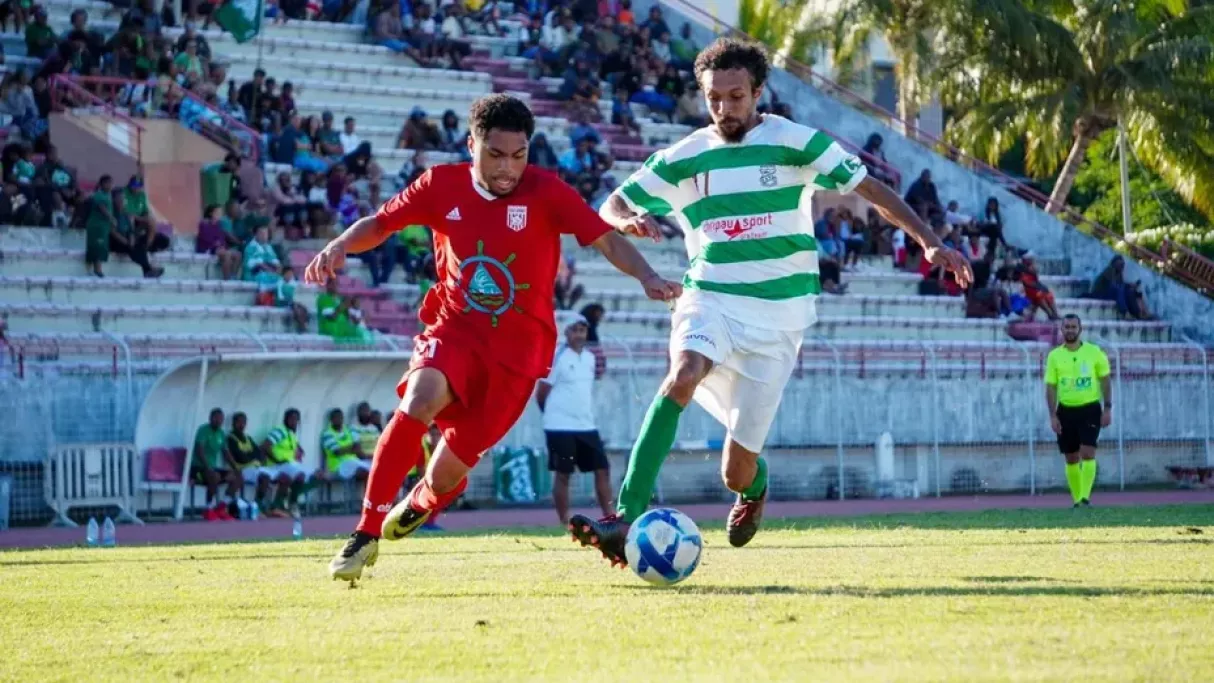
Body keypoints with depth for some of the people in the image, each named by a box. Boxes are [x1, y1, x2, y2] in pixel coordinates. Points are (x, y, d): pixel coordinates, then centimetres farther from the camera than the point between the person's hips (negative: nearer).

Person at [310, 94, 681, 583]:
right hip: (454, 329, 1)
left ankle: (420, 503, 40)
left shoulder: (545, 193, -11)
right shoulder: (442, 186, -3)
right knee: (419, 402, -33)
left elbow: (605, 239, -17)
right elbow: (380, 224, 7)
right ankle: (367, 534, -22)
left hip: (517, 348, -1)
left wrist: (646, 276, -35)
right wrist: (339, 247, -13)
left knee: (443, 479, -2)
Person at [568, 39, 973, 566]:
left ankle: (753, 487, 39)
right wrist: (629, 221, -14)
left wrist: (930, 242, -10)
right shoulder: (684, 158, 5)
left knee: (736, 474, -2)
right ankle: (628, 519, -40)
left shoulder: (793, 142, -2)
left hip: (776, 318, -1)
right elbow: (611, 207, 11)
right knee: (682, 377, -35)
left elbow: (872, 190, 0)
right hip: (709, 301, 1)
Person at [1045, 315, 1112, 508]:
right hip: (1066, 411, 2)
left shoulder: (1094, 352, 0)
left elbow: (1105, 381, 3)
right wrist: (1052, 416, -4)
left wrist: (1107, 408, -4)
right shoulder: (1054, 356, 3)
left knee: (1087, 453, -15)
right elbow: (1050, 387, 3)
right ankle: (1076, 499, 14)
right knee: (1071, 458, 6)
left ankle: (1085, 497, -18)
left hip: (1090, 408, -2)